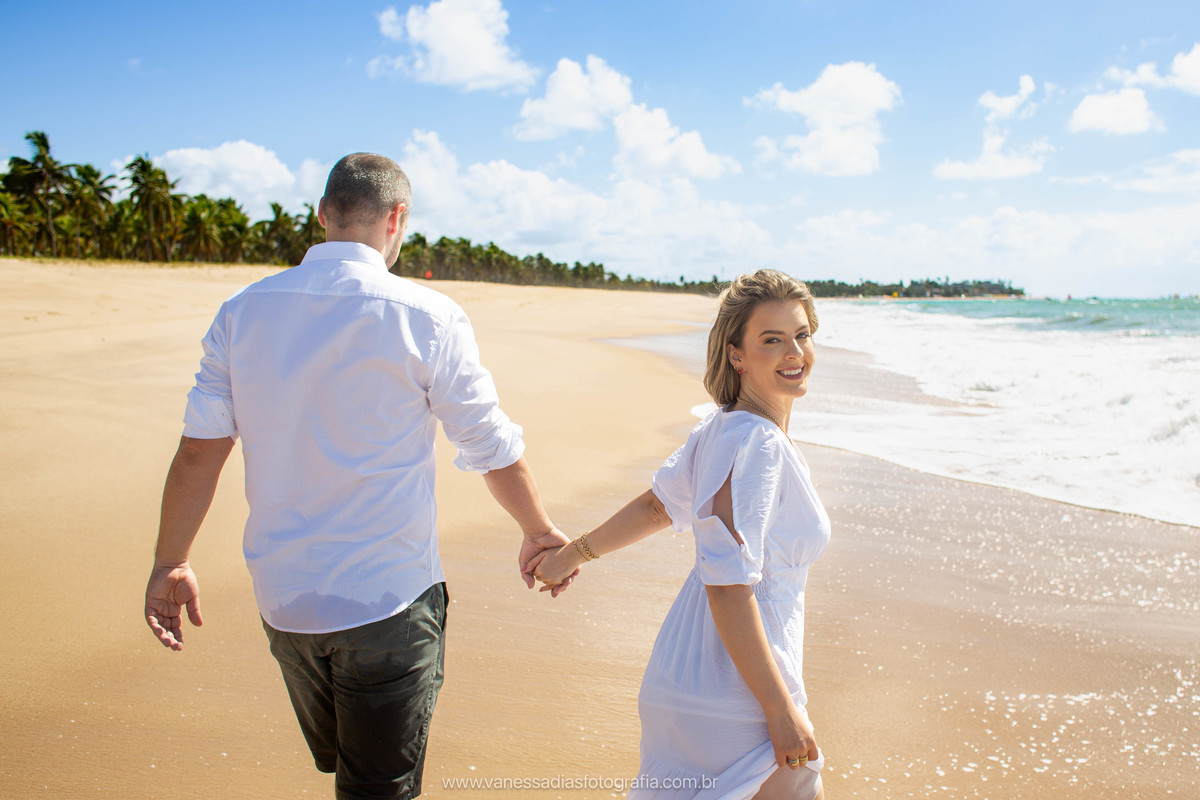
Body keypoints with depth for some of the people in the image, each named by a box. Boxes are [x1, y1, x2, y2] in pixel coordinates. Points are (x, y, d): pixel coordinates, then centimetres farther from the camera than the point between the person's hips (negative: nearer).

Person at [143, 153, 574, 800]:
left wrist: (169, 563, 14)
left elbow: (198, 453, 1)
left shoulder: (243, 311, 0)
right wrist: (540, 532, 12)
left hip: (282, 596, 5)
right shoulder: (426, 317, -12)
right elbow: (494, 451, -4)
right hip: (386, 599, -5)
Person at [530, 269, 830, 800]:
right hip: (736, 694, -9)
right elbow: (727, 584, -26)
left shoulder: (722, 427, 6)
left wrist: (574, 553, 29)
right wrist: (781, 709, -21)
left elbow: (657, 506, 16)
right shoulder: (755, 442, -22)